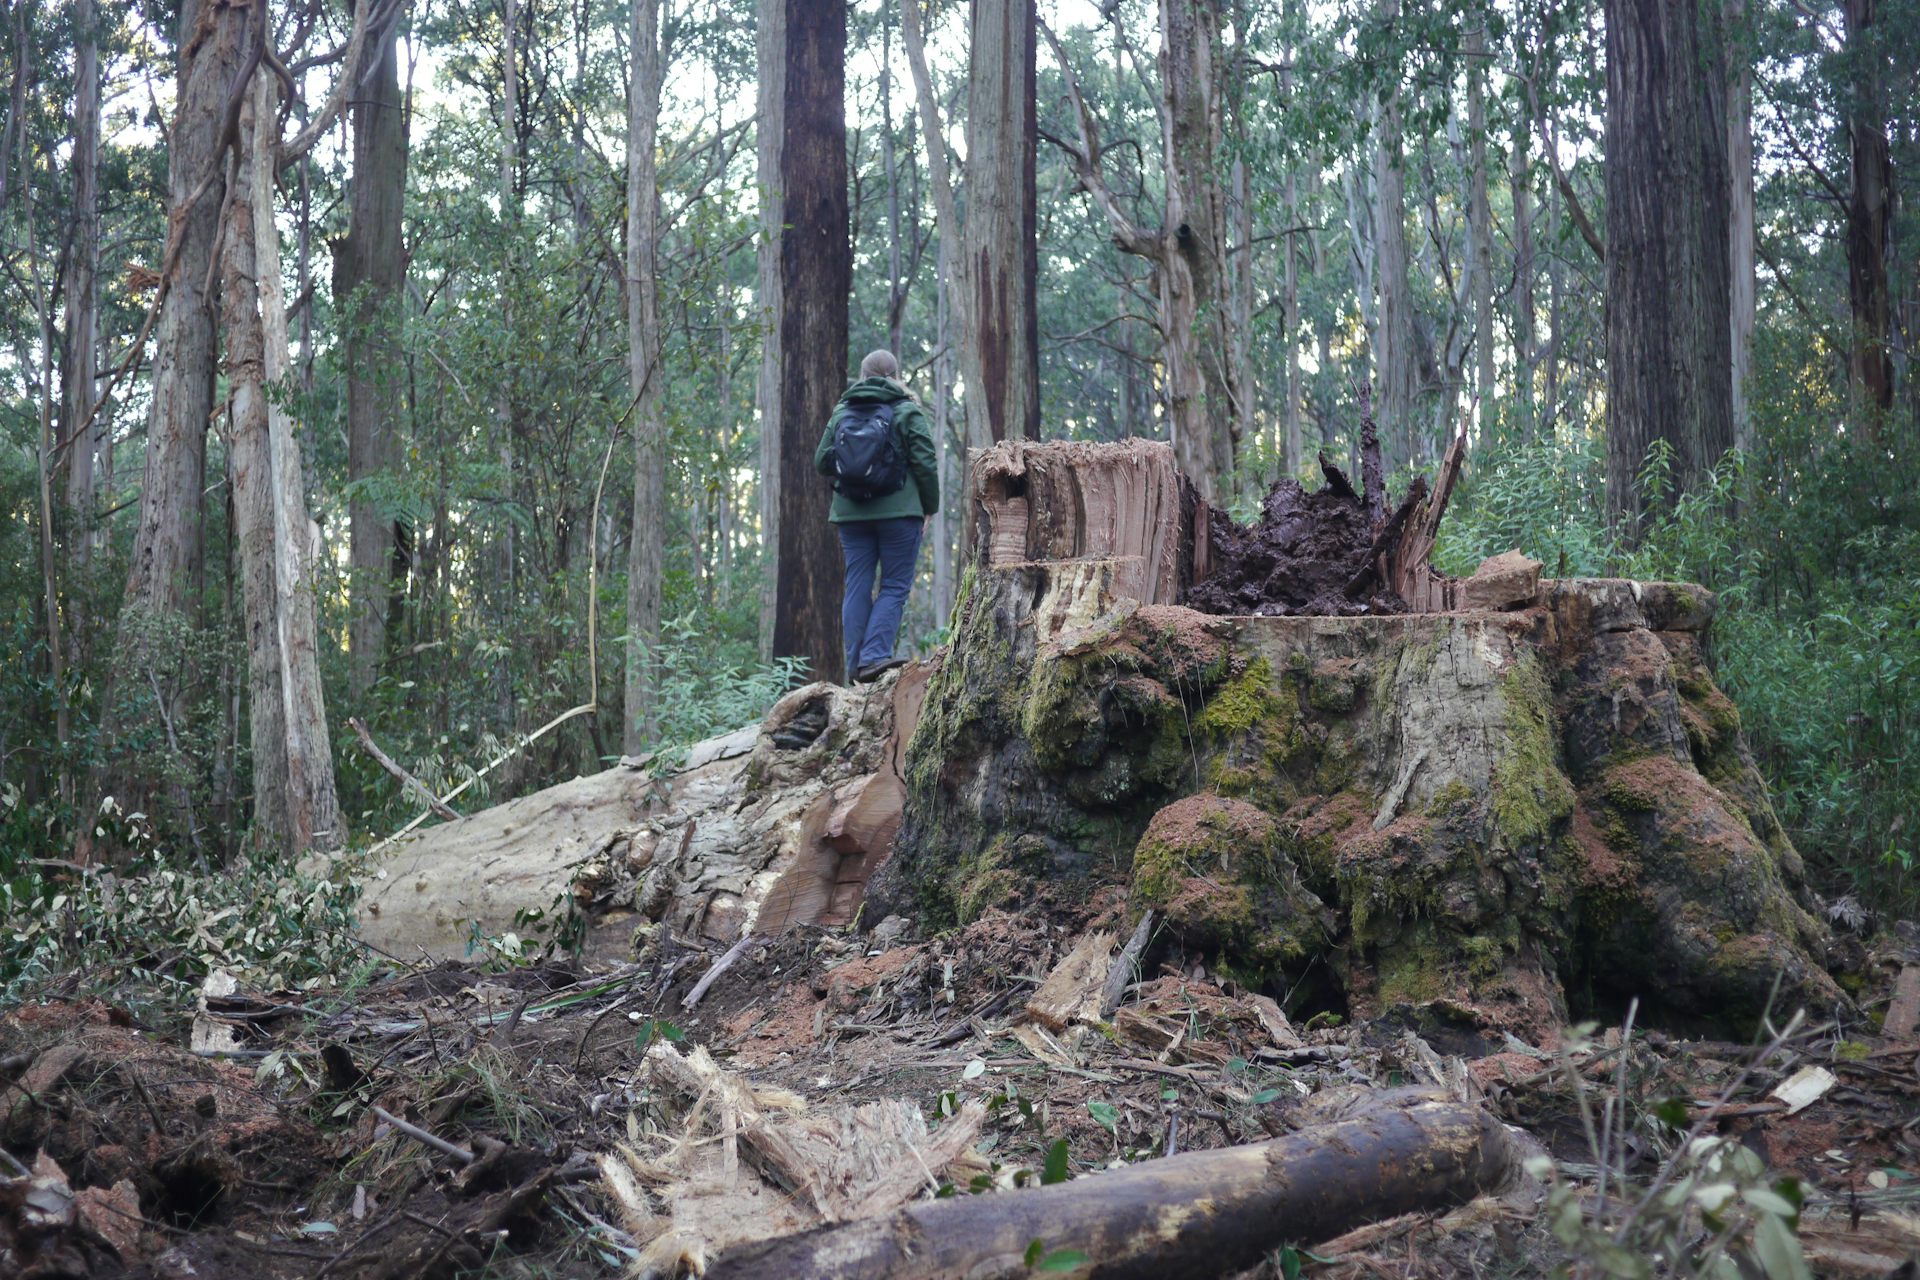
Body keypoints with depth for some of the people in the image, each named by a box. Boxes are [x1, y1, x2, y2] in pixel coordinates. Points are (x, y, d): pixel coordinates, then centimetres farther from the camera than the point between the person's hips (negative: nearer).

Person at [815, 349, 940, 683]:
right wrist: (930, 506, 7)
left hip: (850, 514, 4)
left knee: (857, 586, 8)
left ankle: (856, 664, 5)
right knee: (895, 586, 1)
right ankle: (874, 656, -12)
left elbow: (821, 462, 7)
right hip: (898, 512, -4)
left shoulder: (841, 411, 8)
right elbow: (924, 463, -6)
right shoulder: (907, 411, -2)